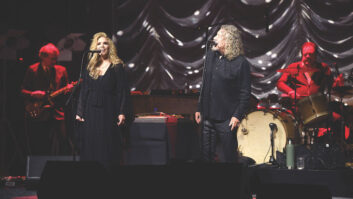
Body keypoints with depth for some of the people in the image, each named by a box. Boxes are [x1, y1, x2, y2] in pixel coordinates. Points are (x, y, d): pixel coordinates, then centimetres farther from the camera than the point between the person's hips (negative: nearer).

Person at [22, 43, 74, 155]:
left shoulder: (61, 70, 11)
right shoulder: (32, 70, 4)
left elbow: (65, 90, 15)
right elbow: (23, 90, 5)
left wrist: (68, 89, -8)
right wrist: (33, 94, -14)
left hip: (56, 113, 1)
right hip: (36, 114, -1)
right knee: (38, 149, 2)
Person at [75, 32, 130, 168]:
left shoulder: (117, 66, 1)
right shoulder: (90, 67, 11)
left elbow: (123, 91, -3)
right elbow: (83, 91, 13)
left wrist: (122, 112, -12)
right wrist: (79, 112, 5)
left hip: (109, 111, -4)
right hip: (91, 111, 4)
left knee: (107, 148, -3)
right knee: (90, 147, 3)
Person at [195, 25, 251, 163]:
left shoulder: (240, 63, -10)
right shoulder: (211, 56, 10)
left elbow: (245, 93, -10)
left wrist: (237, 116, -15)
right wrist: (199, 109, 14)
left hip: (226, 119, -6)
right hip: (208, 116, 6)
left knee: (227, 157, 2)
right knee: (206, 155, 11)